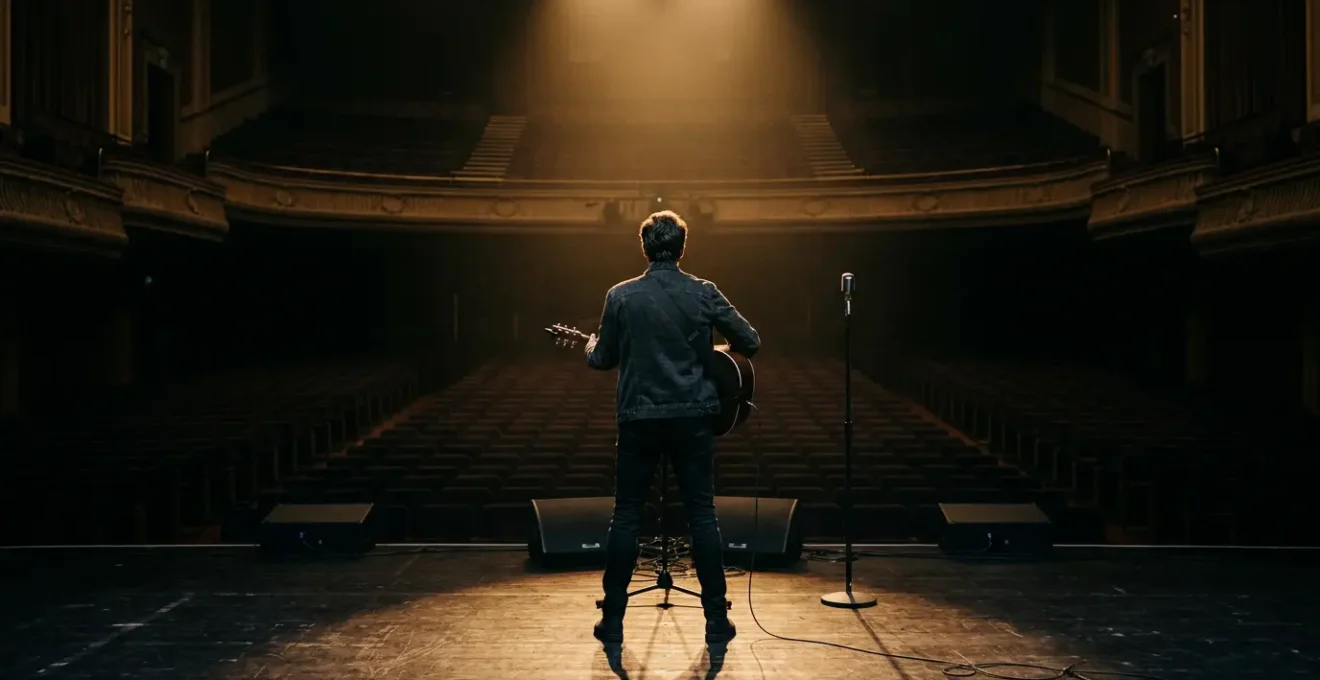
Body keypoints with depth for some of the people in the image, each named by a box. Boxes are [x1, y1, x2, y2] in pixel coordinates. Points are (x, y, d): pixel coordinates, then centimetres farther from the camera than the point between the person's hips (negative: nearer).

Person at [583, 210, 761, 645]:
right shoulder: (704, 293, -2)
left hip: (639, 420, 0)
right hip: (693, 418, 0)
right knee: (702, 515, 6)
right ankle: (717, 621, 9)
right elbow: (751, 343, 2)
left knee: (626, 517, 8)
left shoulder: (621, 296, -2)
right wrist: (717, 348, 24)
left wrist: (591, 347, 28)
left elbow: (601, 360, 4)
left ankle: (613, 622, 11)